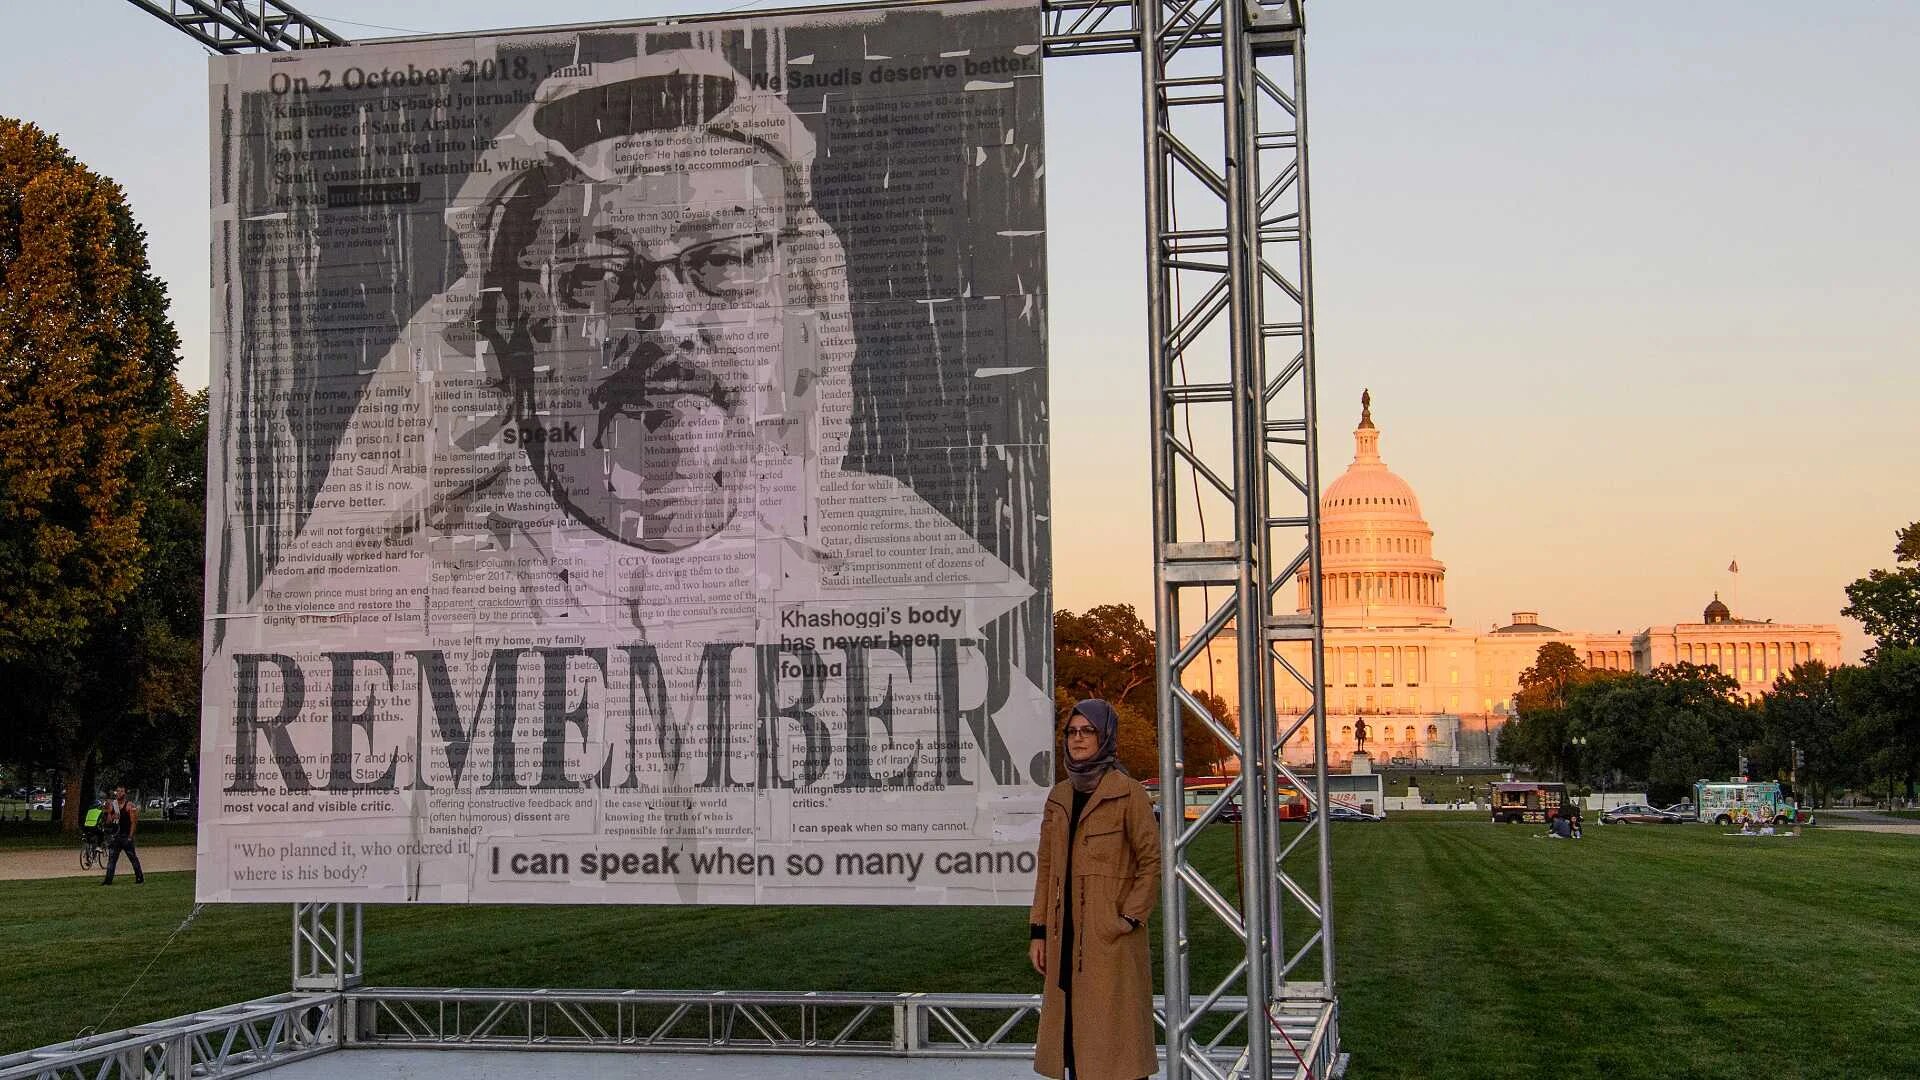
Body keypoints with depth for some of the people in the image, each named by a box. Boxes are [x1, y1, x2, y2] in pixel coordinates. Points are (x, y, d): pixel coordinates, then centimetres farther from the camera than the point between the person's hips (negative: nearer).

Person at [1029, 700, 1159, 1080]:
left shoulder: (1127, 793, -5)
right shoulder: (1059, 796, 13)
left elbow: (1152, 860, -6)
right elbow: (1046, 867, 14)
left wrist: (1130, 918, -12)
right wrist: (1038, 931, 9)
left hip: (1111, 938, -6)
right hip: (1066, 938, 6)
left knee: (1113, 1029, -4)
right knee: (1071, 1030, 7)